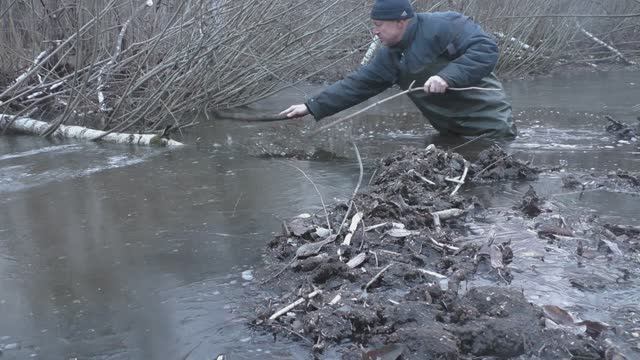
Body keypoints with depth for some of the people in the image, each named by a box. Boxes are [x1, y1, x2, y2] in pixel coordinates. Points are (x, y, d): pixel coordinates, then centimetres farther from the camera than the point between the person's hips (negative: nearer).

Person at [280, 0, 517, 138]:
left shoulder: (442, 26, -20)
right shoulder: (389, 56, 3)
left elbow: (486, 48, -26)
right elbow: (357, 84, 4)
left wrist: (447, 76, -36)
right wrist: (312, 107, -1)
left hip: (489, 125, -7)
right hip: (452, 132, 7)